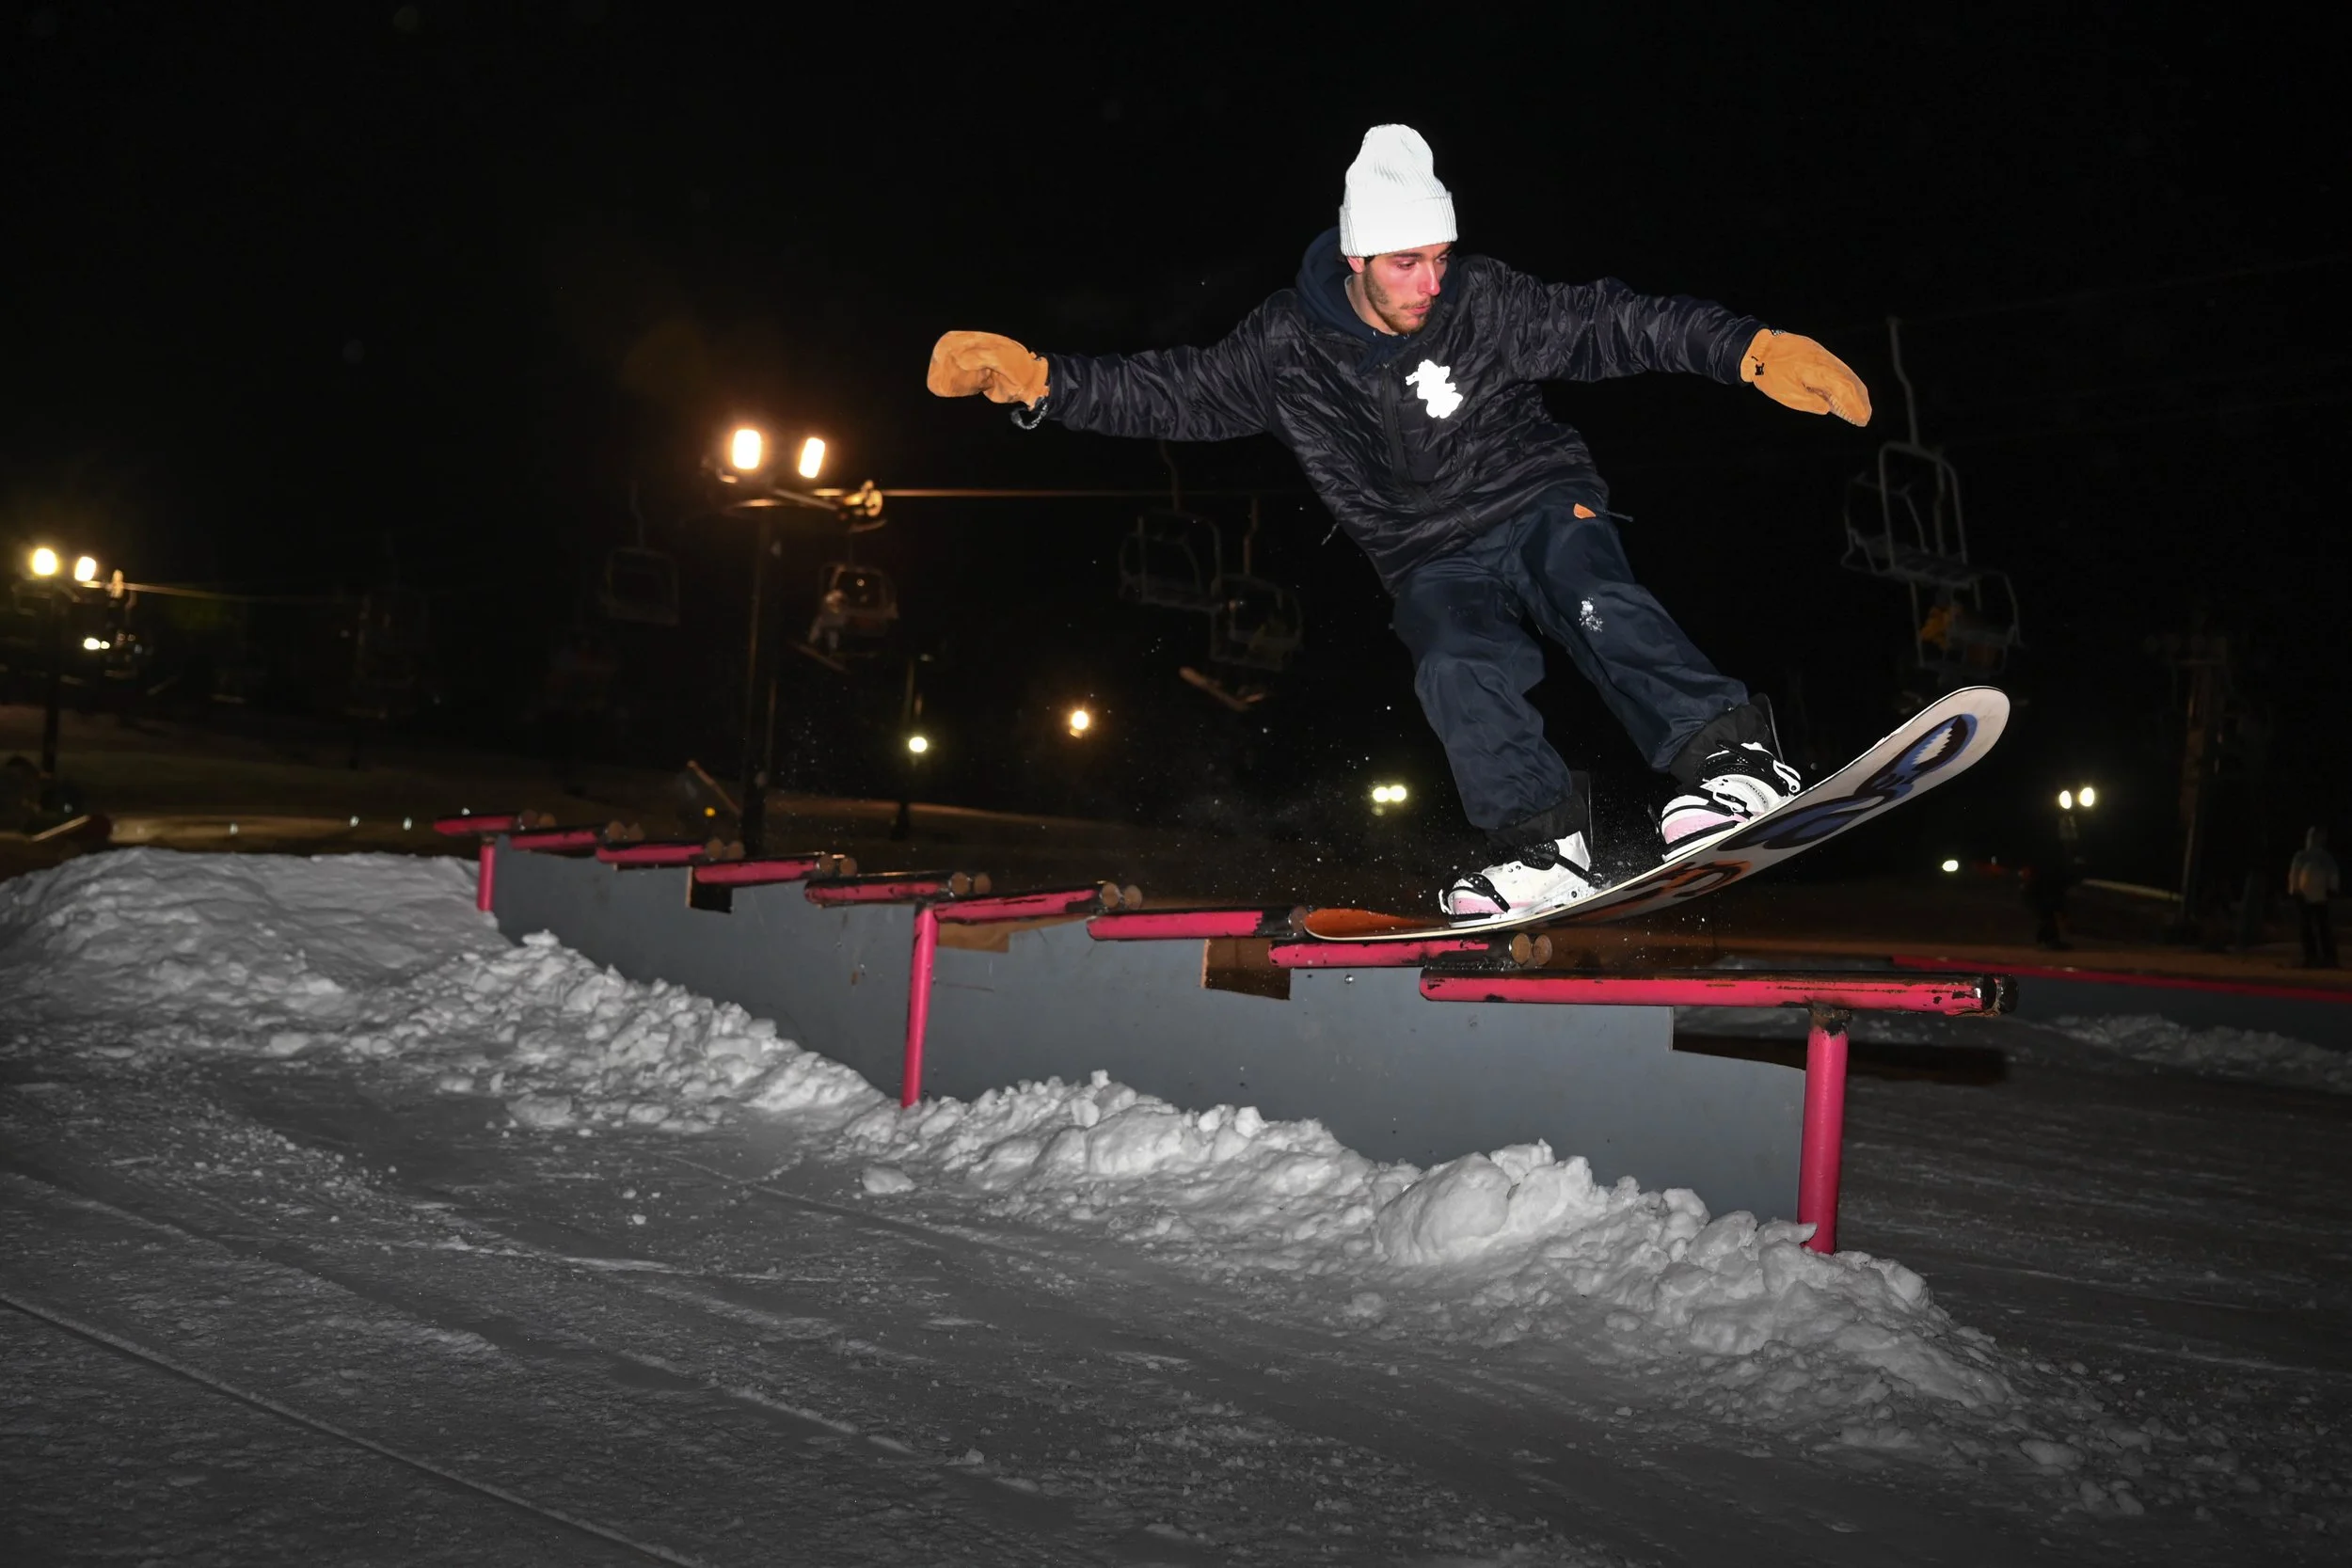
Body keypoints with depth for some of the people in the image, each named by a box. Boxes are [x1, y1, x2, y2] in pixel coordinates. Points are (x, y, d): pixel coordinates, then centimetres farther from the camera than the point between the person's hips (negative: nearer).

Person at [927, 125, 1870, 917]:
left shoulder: (1484, 302, -11)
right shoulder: (1289, 348, -8)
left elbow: (1609, 324, -11)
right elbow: (1173, 394, -3)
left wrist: (1750, 350, -19)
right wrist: (1034, 378, -13)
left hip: (1539, 502, -1)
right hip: (1437, 564, 1)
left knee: (1596, 603, -31)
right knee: (1457, 669, -28)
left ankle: (1732, 758, -33)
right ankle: (1542, 845, -25)